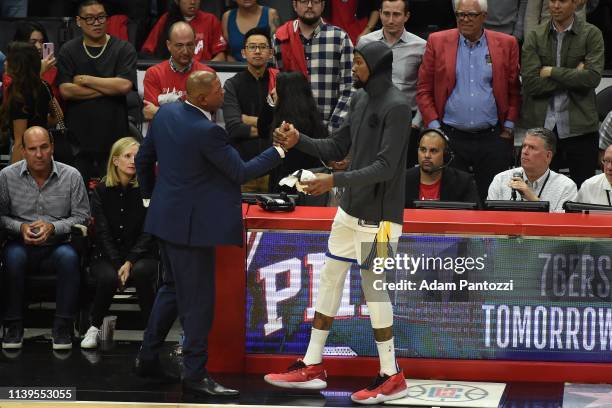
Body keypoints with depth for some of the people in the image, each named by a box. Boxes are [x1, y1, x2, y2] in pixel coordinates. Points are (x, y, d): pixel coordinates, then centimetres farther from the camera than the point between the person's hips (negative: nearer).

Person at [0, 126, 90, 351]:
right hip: (23, 244, 0)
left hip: (59, 243, 0)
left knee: (68, 256, -35)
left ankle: (63, 328, -25)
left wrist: (53, 227, -15)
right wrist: (21, 227, -16)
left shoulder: (71, 176, -1)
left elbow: (81, 216, 0)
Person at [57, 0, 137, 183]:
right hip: (78, 138, 1)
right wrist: (108, 88, -7)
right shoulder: (68, 51, 8)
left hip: (114, 137, -1)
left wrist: (85, 80, -4)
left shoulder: (124, 49, 4)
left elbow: (124, 85, -11)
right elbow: (66, 90, -5)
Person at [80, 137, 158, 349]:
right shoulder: (102, 190, 4)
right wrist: (118, 265, -15)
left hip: (141, 255, -1)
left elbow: (148, 232, -4)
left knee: (141, 272, -35)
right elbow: (103, 232, -2)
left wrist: (130, 262, -17)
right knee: (108, 277, -33)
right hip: (107, 256, 1)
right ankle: (94, 327, -8)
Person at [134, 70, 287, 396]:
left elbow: (143, 159, 12)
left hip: (166, 217, 9)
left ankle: (148, 357, 28)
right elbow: (241, 173, -16)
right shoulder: (207, 132, -24)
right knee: (197, 299, 0)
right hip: (191, 223, -9)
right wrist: (280, 150, -11)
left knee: (173, 287, 22)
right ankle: (195, 375, 6)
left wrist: (151, 195, 26)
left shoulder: (165, 113, 1)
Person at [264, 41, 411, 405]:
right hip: (350, 211, 9)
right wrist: (299, 141, 1)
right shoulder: (360, 100, 9)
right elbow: (337, 148, 15)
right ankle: (313, 366, 21)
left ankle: (392, 377, 7)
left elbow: (385, 167, -22)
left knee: (374, 289, -4)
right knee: (329, 280, 12)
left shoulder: (396, 106, -16)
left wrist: (336, 180, -27)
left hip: (378, 217, -9)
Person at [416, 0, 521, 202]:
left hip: (492, 138, 0)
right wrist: (434, 127, -2)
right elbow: (424, 90, 5)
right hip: (450, 138, 0)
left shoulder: (506, 44, 6)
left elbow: (515, 91, 8)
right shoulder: (438, 42, 5)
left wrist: (508, 127, 1)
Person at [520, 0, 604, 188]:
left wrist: (552, 72, -8)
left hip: (580, 127, -1)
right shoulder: (535, 37, 6)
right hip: (542, 126, 1)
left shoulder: (591, 34, 2)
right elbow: (531, 83, -6)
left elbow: (593, 77, -12)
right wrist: (574, 75, -9)